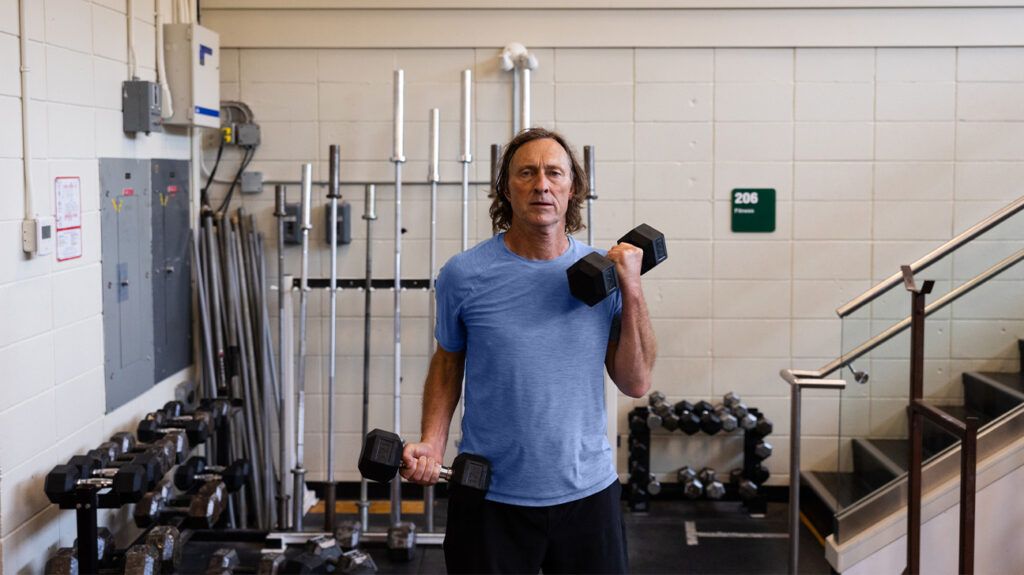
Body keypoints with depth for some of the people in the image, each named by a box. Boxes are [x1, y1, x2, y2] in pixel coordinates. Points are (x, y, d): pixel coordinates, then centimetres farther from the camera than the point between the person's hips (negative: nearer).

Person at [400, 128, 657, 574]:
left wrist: (633, 290, -11)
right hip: (489, 496, -1)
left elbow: (635, 384, -3)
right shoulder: (465, 274, -7)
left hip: (588, 491, 2)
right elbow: (448, 363, 7)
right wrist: (432, 443, -6)